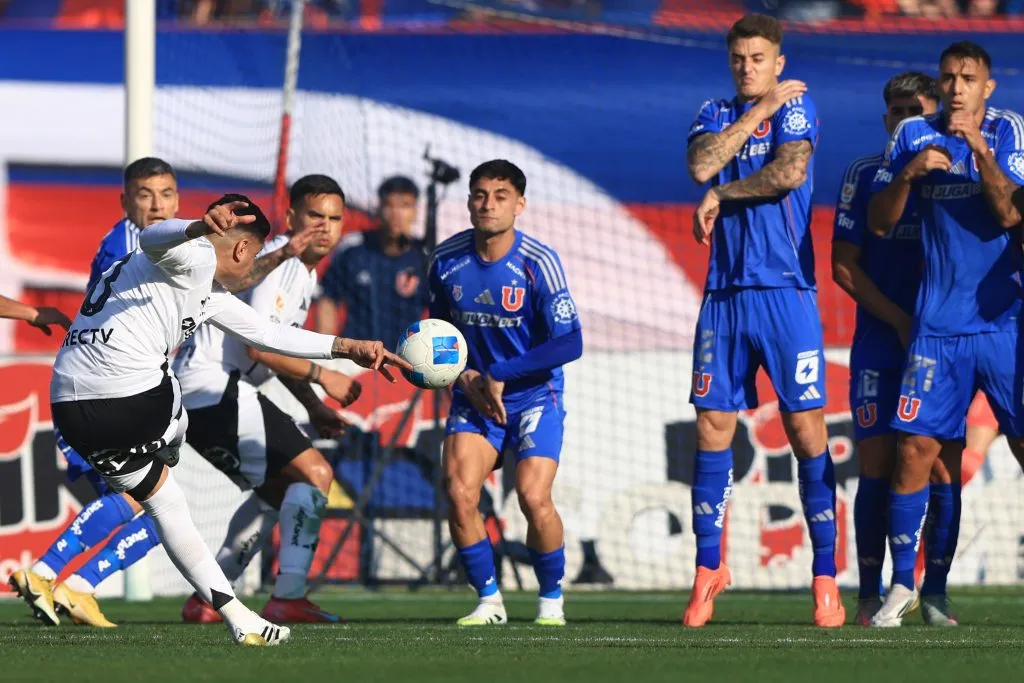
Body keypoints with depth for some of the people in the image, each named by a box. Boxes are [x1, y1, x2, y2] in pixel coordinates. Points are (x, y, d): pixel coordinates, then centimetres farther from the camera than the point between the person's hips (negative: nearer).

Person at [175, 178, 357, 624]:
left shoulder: (305, 275, 19)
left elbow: (280, 350, 29)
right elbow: (257, 345, -22)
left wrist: (312, 407, 18)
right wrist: (322, 377, -16)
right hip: (212, 386, -11)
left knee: (278, 489, 23)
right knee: (314, 472, -14)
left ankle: (206, 599, 23)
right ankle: (288, 598, -18)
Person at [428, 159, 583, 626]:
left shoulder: (538, 263, -15)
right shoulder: (447, 260, -4)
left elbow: (570, 343, -19)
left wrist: (498, 373, -21)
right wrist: (466, 377, -7)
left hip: (534, 395, -3)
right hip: (474, 397, 3)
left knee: (533, 497, -19)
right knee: (459, 493, -17)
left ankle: (552, 599, 5)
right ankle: (489, 601, 1)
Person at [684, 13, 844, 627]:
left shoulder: (796, 106, 3)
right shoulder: (716, 114, 15)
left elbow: (791, 171, -15)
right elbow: (702, 164, -6)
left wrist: (721, 196, -4)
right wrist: (760, 110, -6)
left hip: (785, 291, -4)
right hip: (725, 293, 4)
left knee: (805, 426, -6)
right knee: (714, 426, 1)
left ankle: (826, 576, -3)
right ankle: (709, 567, 11)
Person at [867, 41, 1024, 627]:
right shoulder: (914, 136, 7)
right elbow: (879, 223, 5)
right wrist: (909, 172, -11)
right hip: (937, 326, 2)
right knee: (917, 450, -3)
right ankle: (904, 586, 8)